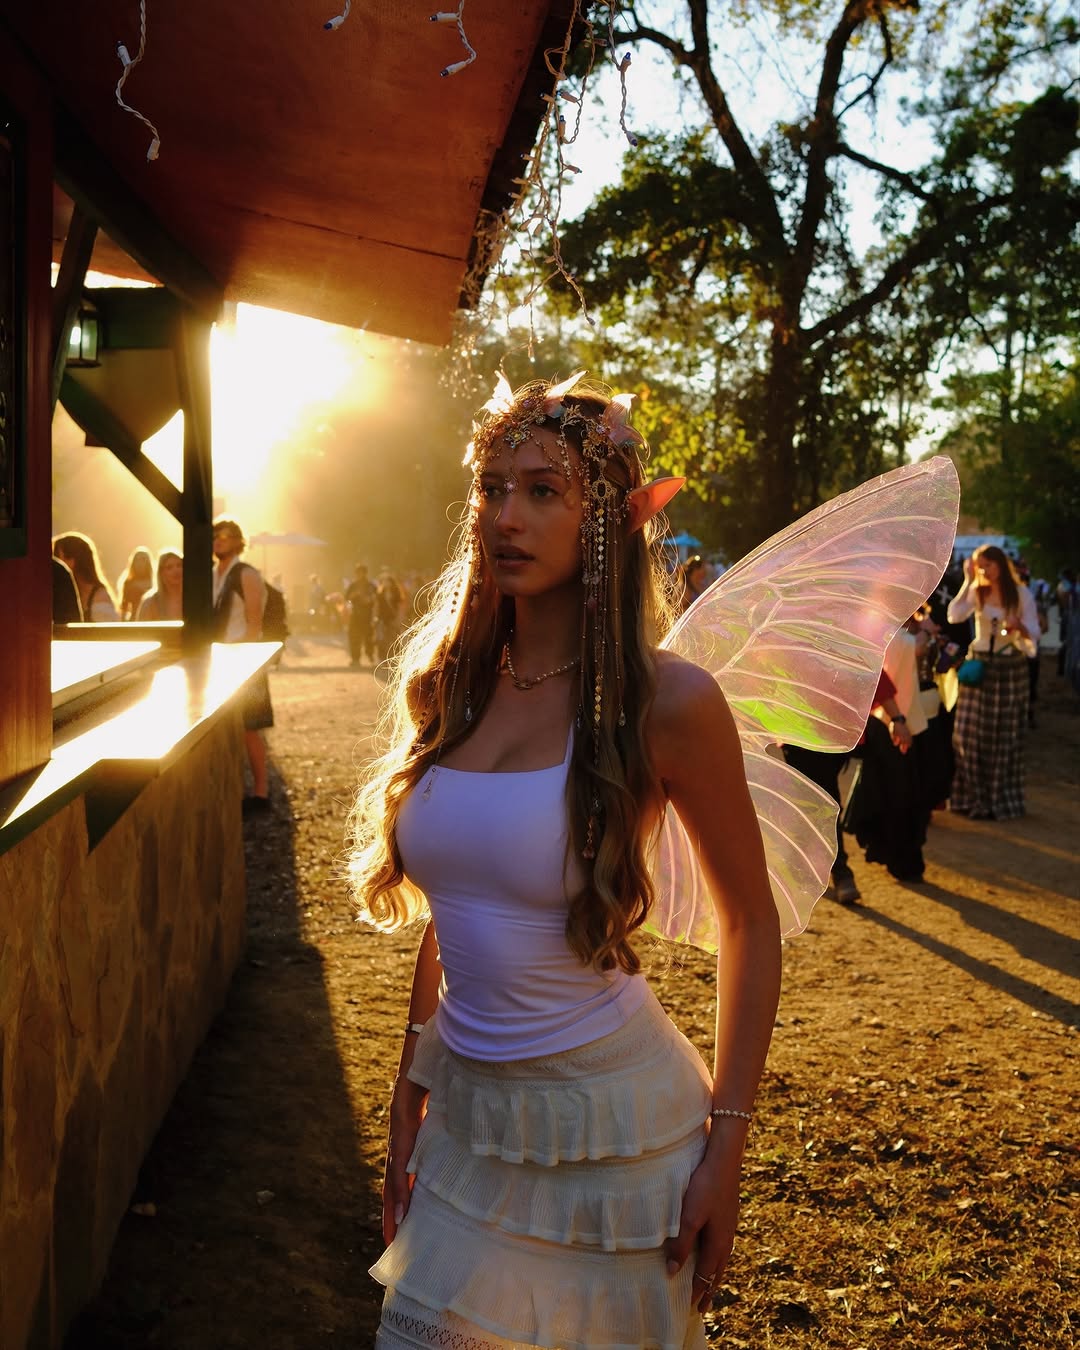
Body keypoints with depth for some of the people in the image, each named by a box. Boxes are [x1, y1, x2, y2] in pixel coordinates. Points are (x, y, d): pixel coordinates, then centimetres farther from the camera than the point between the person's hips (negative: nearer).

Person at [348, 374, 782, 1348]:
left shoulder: (667, 702, -15)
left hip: (608, 1116, -4)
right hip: (465, 1116, 5)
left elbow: (750, 922, -6)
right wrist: (409, 1105, 12)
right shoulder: (447, 686, 0)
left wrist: (725, 1147, -8)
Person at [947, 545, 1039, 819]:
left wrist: (1020, 627, -29)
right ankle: (972, 796, 11)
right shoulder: (976, 592, 0)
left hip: (1010, 669, -2)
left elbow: (1033, 634, -7)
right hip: (978, 665, 2)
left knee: (1003, 736, 4)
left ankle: (998, 799, 14)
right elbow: (954, 616, -17)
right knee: (969, 733, -2)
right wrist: (967, 580, -17)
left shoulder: (1022, 594, -4)